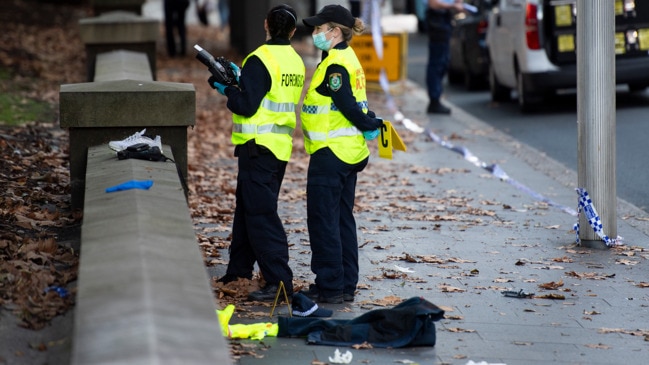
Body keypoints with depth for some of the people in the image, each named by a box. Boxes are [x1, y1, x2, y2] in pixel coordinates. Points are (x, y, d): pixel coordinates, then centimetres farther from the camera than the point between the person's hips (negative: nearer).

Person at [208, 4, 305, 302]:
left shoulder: (260, 60, -16)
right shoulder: (295, 62, 9)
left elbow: (246, 106, -18)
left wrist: (225, 88, -1)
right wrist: (239, 78, 16)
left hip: (259, 146, -9)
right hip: (281, 145, 9)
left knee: (261, 215, -8)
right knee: (246, 207, 20)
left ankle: (279, 282, -12)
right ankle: (238, 271, 30)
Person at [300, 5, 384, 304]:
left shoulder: (335, 65, -18)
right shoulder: (348, 59, 14)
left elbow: (348, 106, -21)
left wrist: (370, 125, -8)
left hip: (330, 153, -10)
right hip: (349, 153, 10)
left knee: (323, 221, -4)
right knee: (343, 220, 14)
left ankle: (330, 287, -1)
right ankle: (346, 285, 19)